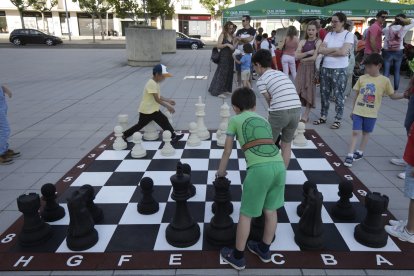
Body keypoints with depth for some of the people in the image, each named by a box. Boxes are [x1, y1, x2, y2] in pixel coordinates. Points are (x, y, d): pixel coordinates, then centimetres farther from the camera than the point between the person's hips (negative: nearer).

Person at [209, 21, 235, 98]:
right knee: (222, 73, -7)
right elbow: (218, 45, -16)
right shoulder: (222, 35, -7)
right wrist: (226, 44, -25)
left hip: (230, 57, 7)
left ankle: (225, 89, 19)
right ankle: (218, 91, -3)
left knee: (229, 73, 9)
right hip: (223, 57, -7)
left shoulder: (231, 36, 14)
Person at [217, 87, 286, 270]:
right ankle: (264, 250, 40)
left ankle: (237, 256, 25)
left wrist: (221, 171, 34)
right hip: (279, 165, 6)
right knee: (270, 210, 21)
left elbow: (227, 150, 19)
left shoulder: (235, 120, 14)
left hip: (260, 168, -5)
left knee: (245, 214, 10)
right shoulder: (263, 120, 27)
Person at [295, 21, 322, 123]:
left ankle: (306, 115, 10)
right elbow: (297, 56, -4)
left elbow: (315, 57, -13)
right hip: (302, 68, 3)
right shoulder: (302, 42, 8)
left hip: (312, 68, -3)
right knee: (298, 90, -3)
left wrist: (303, 59, -4)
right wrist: (308, 53, -14)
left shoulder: (318, 42, -3)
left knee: (310, 91, 1)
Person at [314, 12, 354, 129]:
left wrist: (328, 52, -7)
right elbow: (321, 50, -1)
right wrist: (335, 49, -11)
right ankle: (323, 116, 23)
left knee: (338, 95, 2)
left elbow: (343, 52, -17)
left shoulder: (348, 35, -3)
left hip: (339, 69, -5)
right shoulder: (329, 34, 10)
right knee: (324, 94, 11)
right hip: (325, 68, 5)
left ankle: (338, 119, 12)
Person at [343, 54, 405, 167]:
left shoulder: (385, 80, -5)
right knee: (355, 132, -2)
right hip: (358, 111, 1)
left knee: (366, 133, 12)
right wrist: (353, 110, 10)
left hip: (371, 113, -1)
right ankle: (350, 155, 0)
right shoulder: (362, 78, 0)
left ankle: (360, 152, 28)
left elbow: (393, 96, 4)